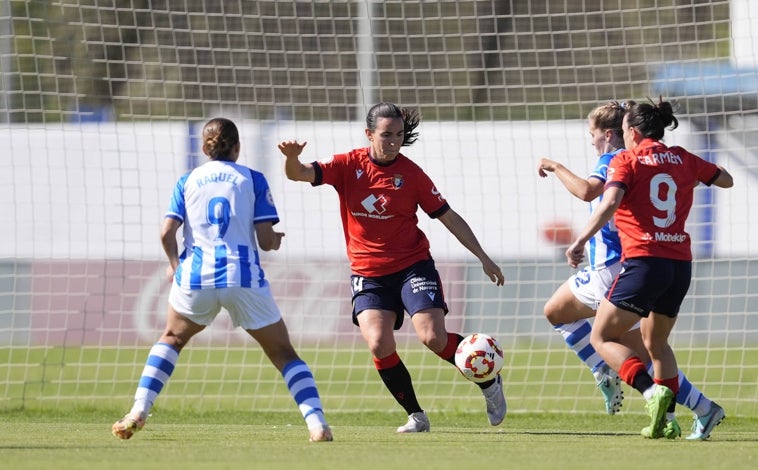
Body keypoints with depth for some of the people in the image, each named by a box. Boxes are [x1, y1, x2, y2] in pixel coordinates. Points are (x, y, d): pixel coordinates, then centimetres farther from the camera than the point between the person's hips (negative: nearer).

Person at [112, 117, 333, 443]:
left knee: (172, 339, 27)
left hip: (196, 277, 2)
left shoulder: (187, 181, 11)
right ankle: (316, 422, -8)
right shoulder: (252, 179, 6)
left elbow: (167, 233, 1)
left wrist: (174, 265, 19)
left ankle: (138, 412, 13)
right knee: (283, 354, 10)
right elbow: (265, 240, 0)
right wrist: (276, 241, 22)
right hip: (244, 276, -1)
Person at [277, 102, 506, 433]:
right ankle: (415, 415, 0)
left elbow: (448, 217, 4)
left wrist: (483, 257, 4)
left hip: (412, 265, -1)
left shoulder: (410, 173, -3)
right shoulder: (348, 166, -2)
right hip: (368, 273, 1)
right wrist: (292, 158, -38)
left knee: (434, 338, -16)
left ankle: (489, 383, 11)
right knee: (379, 345, -18)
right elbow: (299, 174, -13)